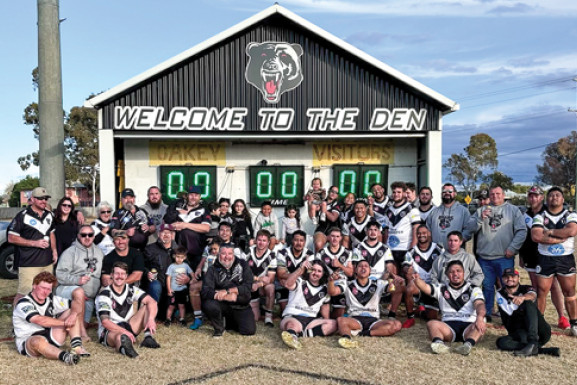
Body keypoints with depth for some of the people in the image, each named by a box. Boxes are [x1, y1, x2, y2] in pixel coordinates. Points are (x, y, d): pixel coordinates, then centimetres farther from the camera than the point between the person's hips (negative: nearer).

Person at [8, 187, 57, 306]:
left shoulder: (49, 215, 14)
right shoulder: (23, 216, -8)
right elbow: (11, 238, -10)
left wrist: (54, 250, 12)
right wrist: (35, 243, -15)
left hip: (48, 262, 7)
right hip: (29, 264, -6)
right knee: (24, 293, -8)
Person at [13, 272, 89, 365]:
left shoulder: (51, 300, 4)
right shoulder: (23, 304, -14)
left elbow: (77, 303, 2)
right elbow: (40, 320, -30)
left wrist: (73, 314, -21)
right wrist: (65, 323, -25)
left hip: (50, 338, 6)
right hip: (27, 342, -6)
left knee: (72, 312, -5)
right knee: (39, 341, -42)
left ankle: (76, 346, -24)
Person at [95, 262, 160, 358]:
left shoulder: (132, 289, 3)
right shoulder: (105, 294, -10)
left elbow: (152, 302, -10)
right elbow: (104, 321, -20)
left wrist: (151, 319, -30)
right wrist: (124, 331, -31)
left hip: (128, 327, 6)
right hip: (109, 330, -6)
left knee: (147, 307, -12)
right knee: (120, 337, -42)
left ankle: (148, 337, -28)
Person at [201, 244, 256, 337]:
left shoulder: (243, 265, -2)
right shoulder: (213, 269, -3)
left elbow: (248, 287, -12)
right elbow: (205, 292, -14)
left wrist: (227, 291, -23)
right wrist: (225, 297, -26)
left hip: (241, 306, 1)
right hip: (222, 304, -1)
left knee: (250, 330, -14)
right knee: (208, 304, -31)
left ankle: (230, 321, 21)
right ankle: (219, 328, 0)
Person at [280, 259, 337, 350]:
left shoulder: (324, 289, 16)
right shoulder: (300, 282, 1)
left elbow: (325, 305, 28)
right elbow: (288, 285, -22)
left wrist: (326, 321, 14)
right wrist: (300, 269, -31)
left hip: (311, 319, 5)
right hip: (292, 317, -4)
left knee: (333, 324, -21)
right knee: (292, 324, -39)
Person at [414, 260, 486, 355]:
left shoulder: (474, 289, 13)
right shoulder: (441, 289, 20)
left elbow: (479, 304, -6)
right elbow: (425, 287, 2)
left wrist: (480, 317, -30)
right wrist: (416, 279, -23)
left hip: (468, 325, -1)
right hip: (448, 325, 1)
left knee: (481, 326, -33)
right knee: (432, 323, -28)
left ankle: (468, 344, -56)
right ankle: (438, 343, -52)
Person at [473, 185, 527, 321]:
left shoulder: (513, 210, 8)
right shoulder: (481, 211, 13)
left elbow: (522, 231, 1)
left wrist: (512, 248, -8)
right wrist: (481, 218, -10)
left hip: (505, 258, -2)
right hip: (484, 258, 2)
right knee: (487, 286, 8)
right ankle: (486, 314, 18)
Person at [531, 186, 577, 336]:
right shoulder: (539, 217, 2)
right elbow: (536, 236, -15)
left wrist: (549, 231, -14)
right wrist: (561, 237, -16)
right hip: (545, 259, 0)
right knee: (541, 292, 4)